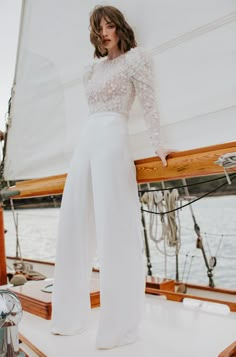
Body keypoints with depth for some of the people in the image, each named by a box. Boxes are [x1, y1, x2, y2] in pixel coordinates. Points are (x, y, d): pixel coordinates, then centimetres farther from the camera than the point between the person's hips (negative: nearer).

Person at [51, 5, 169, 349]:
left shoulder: (135, 57, 8)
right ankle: (72, 315, 18)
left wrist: (158, 145, -11)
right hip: (85, 142, 8)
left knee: (114, 230, -11)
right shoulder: (92, 69, 27)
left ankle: (120, 326, 0)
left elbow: (149, 103, -1)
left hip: (112, 140, -7)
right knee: (74, 228, 5)